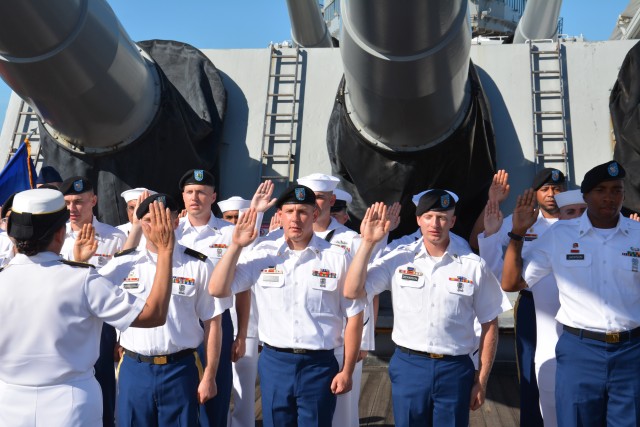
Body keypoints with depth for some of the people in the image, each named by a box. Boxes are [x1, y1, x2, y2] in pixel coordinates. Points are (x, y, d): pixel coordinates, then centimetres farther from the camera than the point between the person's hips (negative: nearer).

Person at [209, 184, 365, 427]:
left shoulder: (337, 258, -5)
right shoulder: (262, 254, 1)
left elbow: (353, 316, -1)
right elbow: (218, 290, -2)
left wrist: (347, 370, -2)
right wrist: (236, 245, -9)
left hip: (319, 365, -2)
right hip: (274, 362, 2)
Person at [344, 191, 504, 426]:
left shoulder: (474, 266, -3)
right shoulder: (398, 259, -2)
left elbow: (489, 324, 4)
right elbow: (352, 291, -10)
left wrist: (481, 380, 4)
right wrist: (368, 242, -14)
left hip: (455, 370, 0)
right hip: (408, 366, 1)